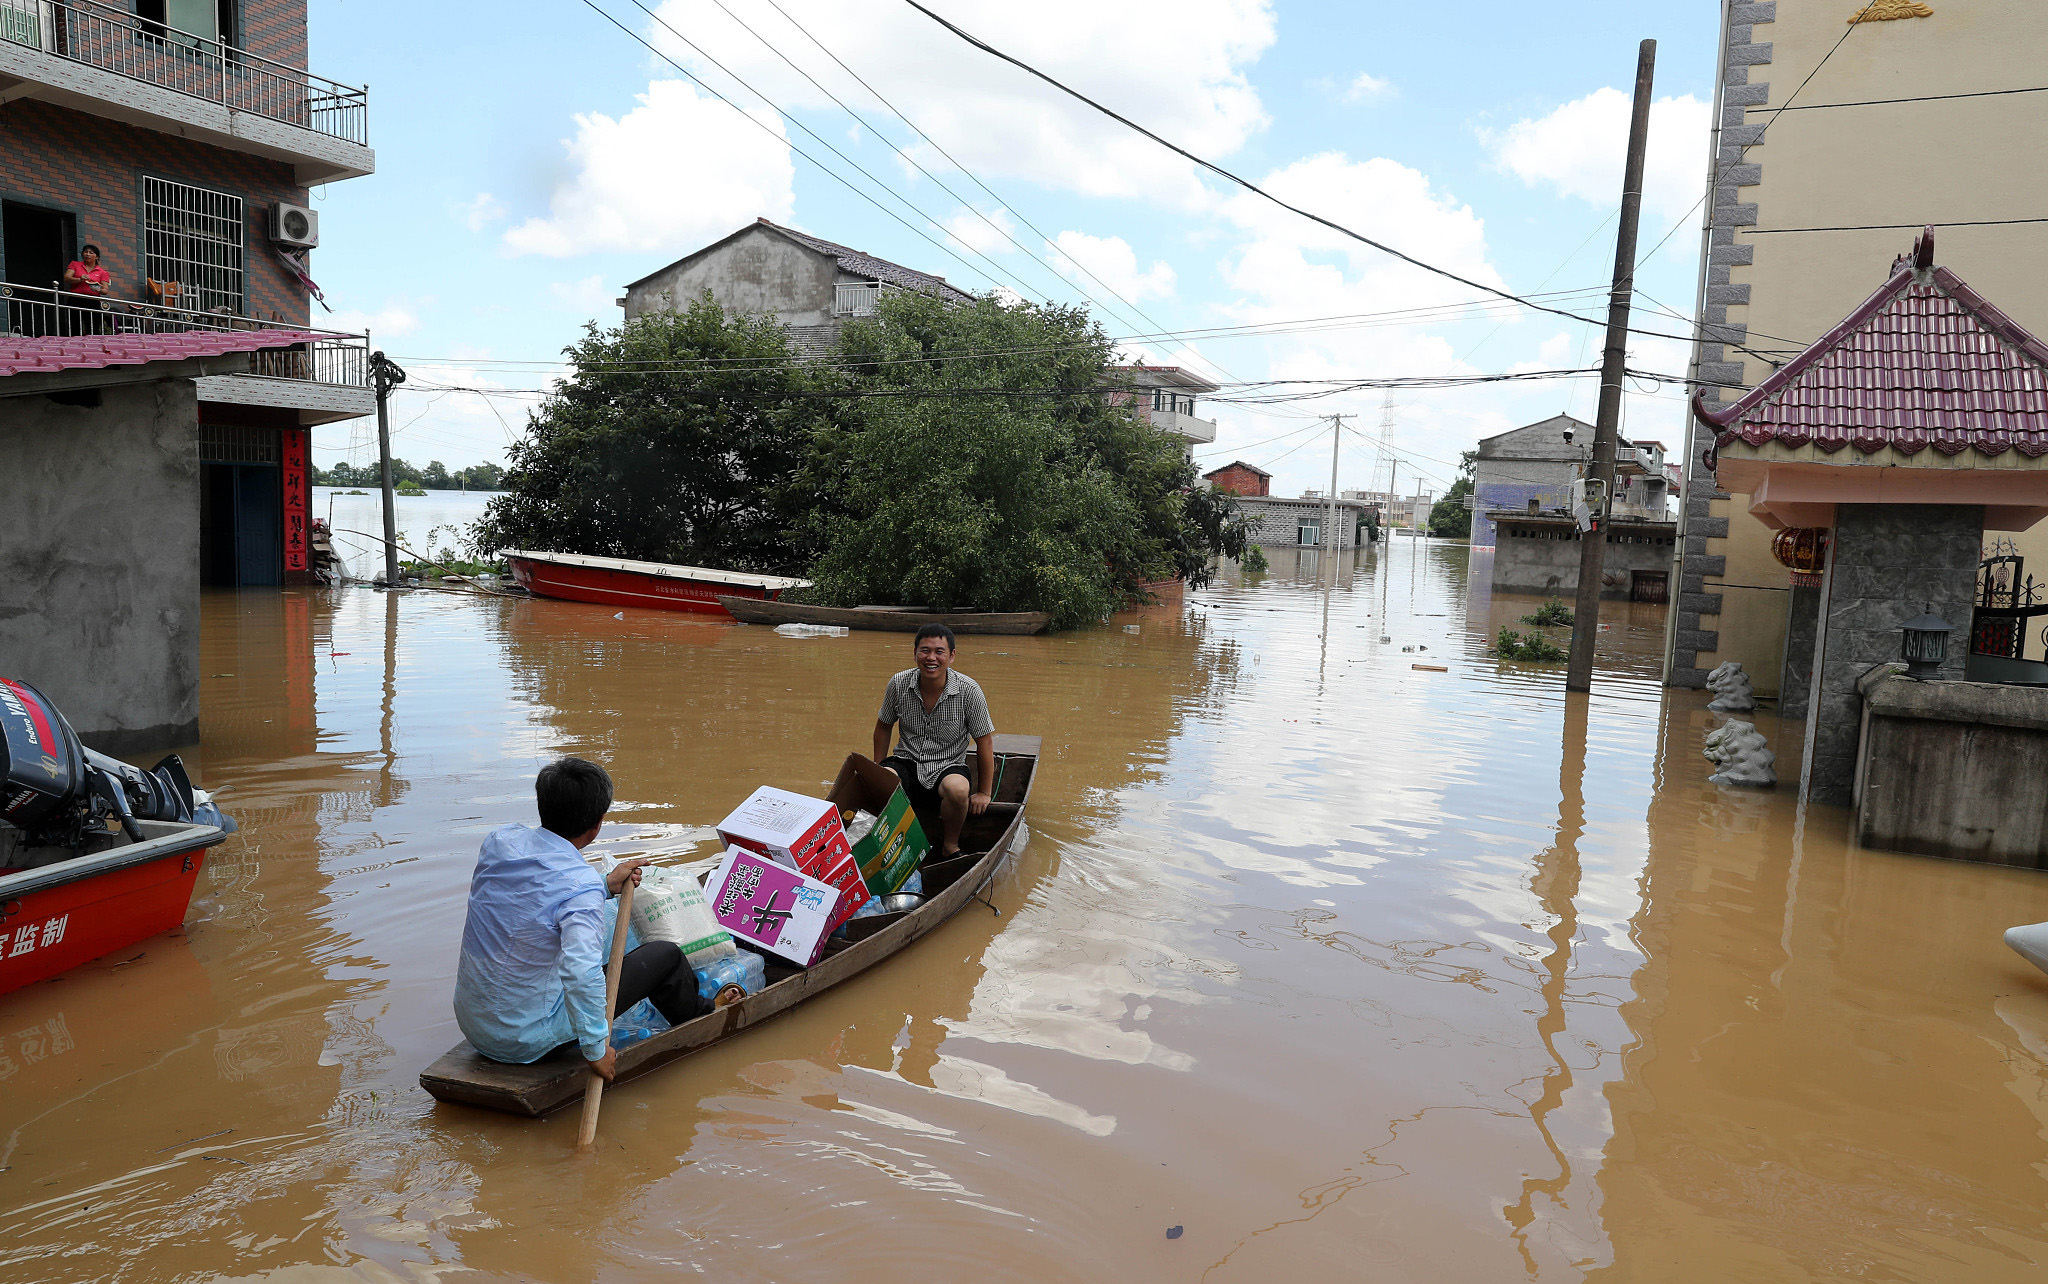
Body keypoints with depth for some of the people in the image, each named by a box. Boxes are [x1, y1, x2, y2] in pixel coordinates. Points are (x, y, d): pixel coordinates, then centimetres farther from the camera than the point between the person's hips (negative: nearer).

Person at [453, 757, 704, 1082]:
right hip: (528, 1039, -7)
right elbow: (581, 971, -39)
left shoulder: (500, 840, -5)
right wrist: (596, 1049, -27)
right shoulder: (582, 884, -26)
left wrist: (607, 885, 13)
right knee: (665, 955, 6)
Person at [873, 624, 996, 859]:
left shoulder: (969, 691, -12)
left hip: (948, 767, -1)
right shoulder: (899, 684, -5)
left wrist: (984, 793, -1)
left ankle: (950, 846, -7)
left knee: (957, 788, -37)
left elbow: (984, 741, -3)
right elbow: (883, 727, 13)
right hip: (906, 762, 2)